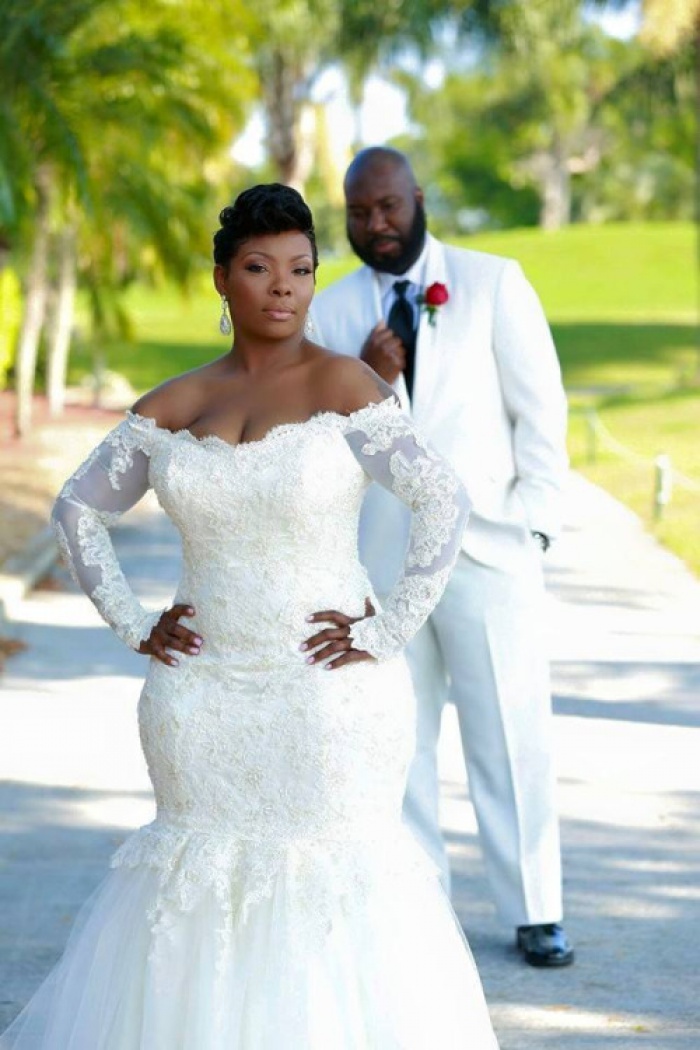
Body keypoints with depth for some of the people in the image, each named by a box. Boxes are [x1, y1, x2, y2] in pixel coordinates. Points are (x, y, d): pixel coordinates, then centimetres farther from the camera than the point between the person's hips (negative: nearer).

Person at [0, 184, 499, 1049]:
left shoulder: (343, 388, -7)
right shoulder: (172, 408, 6)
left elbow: (445, 505, -14)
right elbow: (78, 509, 16)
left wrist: (387, 633, -14)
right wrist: (132, 624, 7)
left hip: (327, 694, -4)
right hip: (205, 696, 4)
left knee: (335, 880, -1)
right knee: (200, 877, 11)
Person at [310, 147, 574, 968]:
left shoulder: (492, 283, 2)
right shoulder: (330, 312, 8)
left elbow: (540, 408, 0)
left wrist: (532, 523, -7)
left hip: (487, 548, -2)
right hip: (378, 555, 3)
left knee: (514, 736, 0)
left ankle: (535, 912, 9)